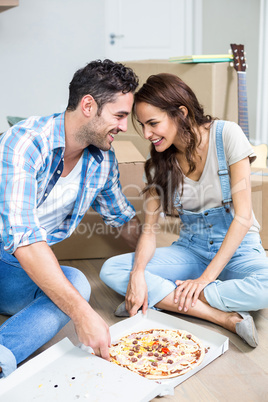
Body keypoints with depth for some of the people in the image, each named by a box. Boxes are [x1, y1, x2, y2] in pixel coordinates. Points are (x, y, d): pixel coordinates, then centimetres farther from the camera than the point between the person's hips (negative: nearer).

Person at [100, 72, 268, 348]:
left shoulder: (226, 135, -14)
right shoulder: (159, 160, -2)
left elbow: (243, 216, -16)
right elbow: (149, 227, -4)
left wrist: (207, 277, -21)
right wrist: (137, 273, -23)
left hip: (236, 248, -3)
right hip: (190, 250, 4)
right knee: (111, 270, -18)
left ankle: (165, 298, -19)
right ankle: (224, 317, -24)